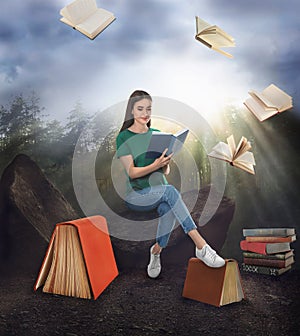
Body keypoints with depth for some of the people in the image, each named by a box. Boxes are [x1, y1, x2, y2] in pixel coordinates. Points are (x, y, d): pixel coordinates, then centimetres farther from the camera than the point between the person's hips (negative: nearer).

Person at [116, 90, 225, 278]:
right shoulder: (124, 138, -2)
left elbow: (166, 172, 7)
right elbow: (131, 172, -11)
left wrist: (165, 164, -17)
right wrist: (155, 165, -29)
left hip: (160, 189, 4)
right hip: (136, 194, -3)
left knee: (168, 207, -34)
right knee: (170, 191, -34)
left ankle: (157, 251, -13)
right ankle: (201, 245, -37)